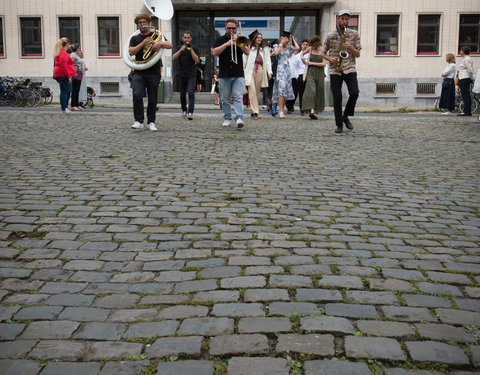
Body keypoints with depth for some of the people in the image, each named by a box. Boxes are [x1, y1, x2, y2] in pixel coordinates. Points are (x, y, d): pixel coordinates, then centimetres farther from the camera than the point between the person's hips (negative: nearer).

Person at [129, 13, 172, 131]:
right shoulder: (135, 38, 16)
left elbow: (169, 45, -1)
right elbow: (131, 52, 0)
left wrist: (160, 43, -21)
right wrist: (143, 43, -9)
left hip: (153, 73, 0)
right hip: (138, 72, 1)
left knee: (152, 99, 3)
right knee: (137, 95, -19)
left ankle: (151, 122, 14)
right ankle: (139, 121, -14)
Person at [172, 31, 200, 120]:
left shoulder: (195, 48, 5)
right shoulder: (179, 47, 10)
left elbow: (197, 60, -9)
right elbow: (173, 58, -4)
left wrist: (190, 49, -14)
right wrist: (181, 50, -16)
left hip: (191, 75, -2)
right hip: (181, 74, 3)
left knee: (191, 93, -16)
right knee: (182, 94, 10)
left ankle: (190, 112, -21)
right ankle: (184, 110, 28)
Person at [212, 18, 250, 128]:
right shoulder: (220, 40, 10)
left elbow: (247, 52, 0)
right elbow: (214, 52, -6)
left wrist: (237, 42, -10)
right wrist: (227, 43, -12)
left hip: (238, 75, 0)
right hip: (224, 75, 1)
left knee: (238, 97, -12)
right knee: (225, 99, 4)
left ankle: (239, 118, -20)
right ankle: (227, 118, 15)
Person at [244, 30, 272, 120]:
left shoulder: (264, 50, 16)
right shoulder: (249, 48, 6)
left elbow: (268, 61, 11)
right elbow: (245, 59, 5)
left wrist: (269, 72, -1)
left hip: (260, 71, 3)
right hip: (250, 70, -3)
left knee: (257, 92, 4)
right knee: (252, 91, -13)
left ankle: (253, 112, 11)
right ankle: (255, 112, -17)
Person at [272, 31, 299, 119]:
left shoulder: (289, 47, 14)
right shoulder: (277, 46, 3)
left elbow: (297, 48, 0)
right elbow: (276, 53, -18)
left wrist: (293, 39, 8)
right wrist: (281, 44, -10)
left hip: (287, 69, 6)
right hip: (280, 69, -6)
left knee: (286, 90, 3)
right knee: (281, 88, -19)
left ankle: (282, 110, 9)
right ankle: (280, 111, -23)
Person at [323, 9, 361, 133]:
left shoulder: (354, 34, 7)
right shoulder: (330, 36, 6)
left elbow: (358, 55, 7)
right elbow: (324, 53, 13)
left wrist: (351, 47, -13)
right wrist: (330, 58, -8)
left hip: (350, 69, 0)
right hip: (335, 71, 0)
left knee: (354, 93, -17)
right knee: (337, 98, -3)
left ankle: (345, 116, 6)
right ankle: (339, 125, 8)